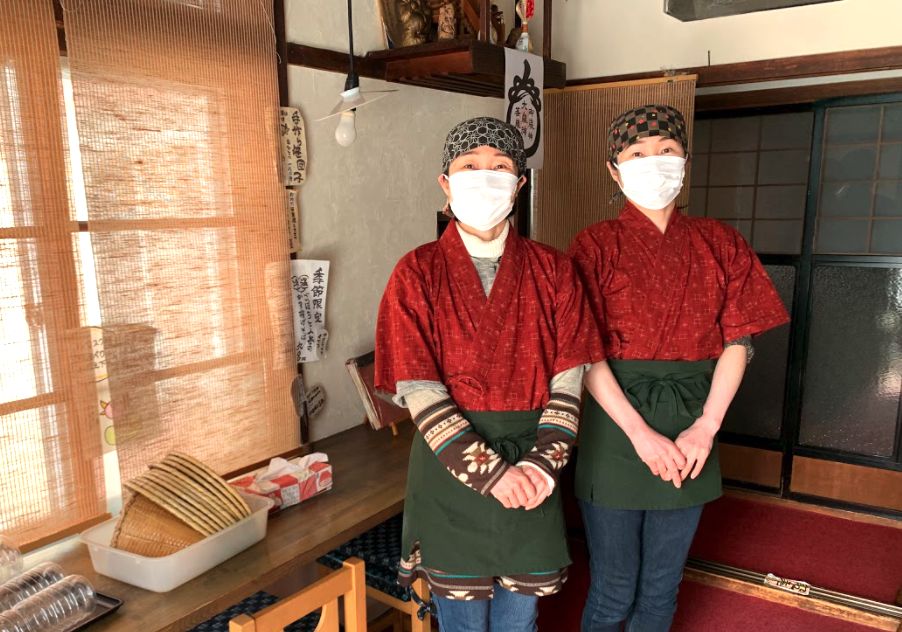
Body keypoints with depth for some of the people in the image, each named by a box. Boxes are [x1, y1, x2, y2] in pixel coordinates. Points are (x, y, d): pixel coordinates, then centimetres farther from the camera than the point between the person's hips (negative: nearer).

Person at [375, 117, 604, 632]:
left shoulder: (552, 270, 1)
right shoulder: (417, 274, -6)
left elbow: (569, 380, -3)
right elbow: (419, 391, -12)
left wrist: (543, 463, -15)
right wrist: (489, 472, -17)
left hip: (532, 469, 2)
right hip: (451, 469, -2)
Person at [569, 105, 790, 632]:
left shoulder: (718, 243, 6)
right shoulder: (597, 246, -4)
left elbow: (738, 342, 2)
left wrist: (707, 426, -9)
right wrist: (640, 433, -16)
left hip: (691, 431, 3)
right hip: (616, 426, -3)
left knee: (662, 588, 17)